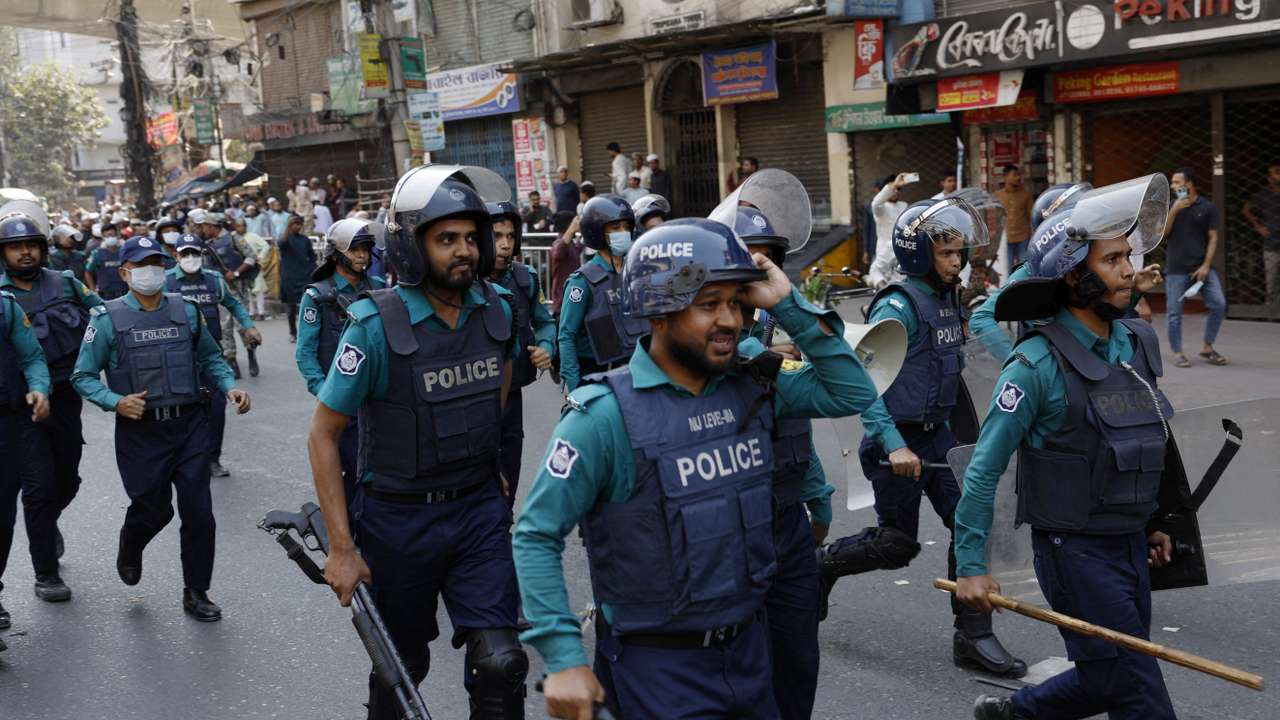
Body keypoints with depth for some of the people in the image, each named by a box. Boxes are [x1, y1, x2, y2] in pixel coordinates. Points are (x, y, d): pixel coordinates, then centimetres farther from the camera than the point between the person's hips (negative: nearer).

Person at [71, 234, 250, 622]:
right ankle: (129, 552, 43)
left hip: (190, 425, 2)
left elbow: (210, 357, 15)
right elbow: (83, 376, -1)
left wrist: (230, 387, -2)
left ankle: (196, 593, 16)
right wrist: (116, 402, -17)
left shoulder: (186, 311, 5)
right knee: (153, 509, 7)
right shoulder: (108, 319, -3)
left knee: (198, 510, 0)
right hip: (140, 429, -2)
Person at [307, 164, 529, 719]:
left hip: (479, 509, 3)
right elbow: (323, 433, -12)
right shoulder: (377, 326, -18)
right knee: (403, 667, 15)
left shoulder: (497, 309, -5)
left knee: (500, 661, -8)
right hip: (398, 520, -3)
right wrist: (342, 547, -14)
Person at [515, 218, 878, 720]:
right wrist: (564, 659, -20)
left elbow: (852, 392, 2)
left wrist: (789, 306, -8)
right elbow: (536, 537, -16)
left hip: (749, 647, 6)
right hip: (658, 665, -6)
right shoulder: (607, 415, -18)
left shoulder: (751, 389, 0)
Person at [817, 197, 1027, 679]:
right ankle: (820, 563, 31)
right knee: (897, 545, 4)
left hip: (936, 435, 8)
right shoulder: (898, 307, -19)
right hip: (900, 443, -8)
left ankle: (973, 637, 9)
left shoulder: (947, 299, 7)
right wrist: (893, 445, -28)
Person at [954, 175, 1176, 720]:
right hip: (1075, 552, -7)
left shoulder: (1139, 343, 4)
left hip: (1130, 546, 7)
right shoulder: (1038, 365, -18)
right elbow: (984, 470, -16)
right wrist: (971, 565, -17)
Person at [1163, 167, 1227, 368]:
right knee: (1175, 312, 0)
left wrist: (1206, 266, -8)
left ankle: (1207, 348, 8)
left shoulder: (1208, 207, 2)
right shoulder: (1170, 206, 7)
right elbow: (1162, 233, -3)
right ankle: (1177, 353, 11)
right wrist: (1174, 211, -14)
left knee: (1219, 304, -7)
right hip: (1176, 269, 0)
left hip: (1201, 267, 0)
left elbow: (1213, 238, 0)